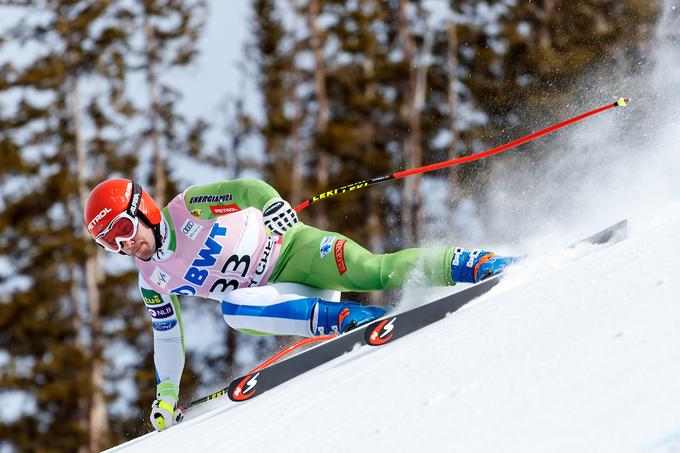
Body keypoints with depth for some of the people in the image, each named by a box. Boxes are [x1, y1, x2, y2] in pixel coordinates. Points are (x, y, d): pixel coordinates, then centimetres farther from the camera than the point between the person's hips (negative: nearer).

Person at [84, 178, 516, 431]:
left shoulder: (188, 207, -10)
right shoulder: (153, 282, 5)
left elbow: (252, 190, -4)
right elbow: (167, 333, 20)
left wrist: (278, 208, -19)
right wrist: (166, 393, 20)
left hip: (292, 251, -4)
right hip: (273, 293, 4)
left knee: (374, 269, -30)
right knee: (234, 309, -31)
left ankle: (467, 264, -21)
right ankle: (341, 317, -36)